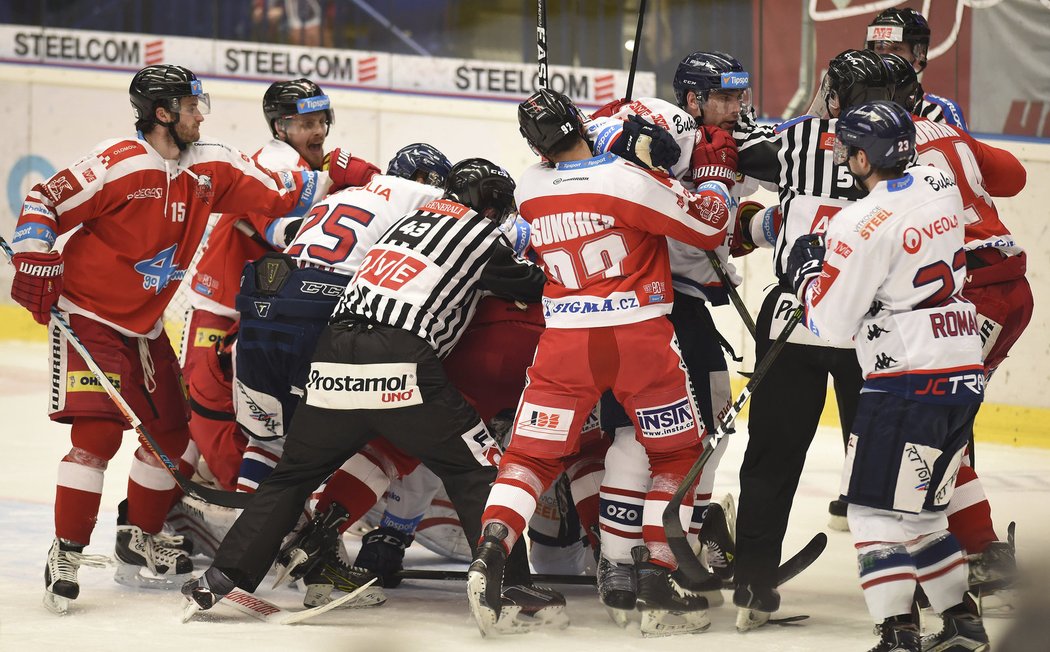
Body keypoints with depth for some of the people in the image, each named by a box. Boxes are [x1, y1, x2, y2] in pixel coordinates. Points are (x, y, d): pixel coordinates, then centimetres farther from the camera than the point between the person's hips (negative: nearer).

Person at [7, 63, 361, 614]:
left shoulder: (211, 168, 0)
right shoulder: (119, 164, -21)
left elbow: (280, 196, 1)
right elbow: (45, 202, -18)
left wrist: (337, 177, -10)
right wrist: (36, 265, -23)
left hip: (144, 325, 8)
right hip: (87, 315, -8)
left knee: (171, 433, 11)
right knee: (98, 432, -18)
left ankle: (139, 541, 29)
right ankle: (67, 555, -11)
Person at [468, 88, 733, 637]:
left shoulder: (530, 189, 3)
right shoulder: (630, 181, -13)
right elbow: (710, 225, -5)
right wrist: (716, 185, 13)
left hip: (565, 341, 3)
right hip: (640, 335, -3)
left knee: (532, 455, 11)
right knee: (679, 452, 14)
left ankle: (492, 549, -13)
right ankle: (657, 576, 6)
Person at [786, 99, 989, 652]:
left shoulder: (862, 224, -16)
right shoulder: (942, 187, 6)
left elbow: (831, 324, -11)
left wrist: (806, 271, 8)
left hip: (908, 382, -8)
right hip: (967, 375, 8)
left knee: (876, 508, -3)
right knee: (920, 510, 19)